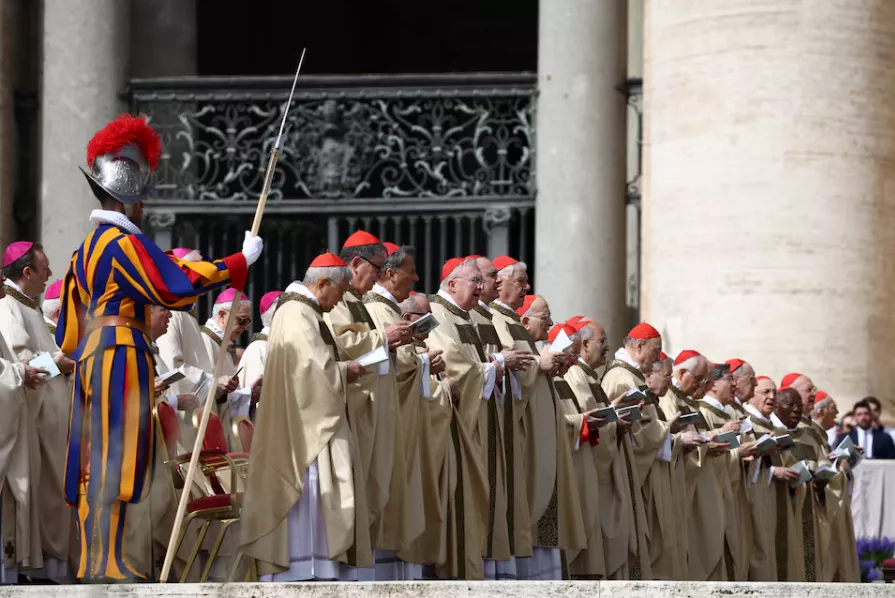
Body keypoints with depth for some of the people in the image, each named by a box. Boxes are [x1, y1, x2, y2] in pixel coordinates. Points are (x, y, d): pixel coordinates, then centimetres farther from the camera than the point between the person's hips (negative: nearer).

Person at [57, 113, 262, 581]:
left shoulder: (87, 248, 19)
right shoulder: (124, 242, -11)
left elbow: (69, 330, 21)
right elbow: (175, 288, -20)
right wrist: (241, 262, -14)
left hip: (92, 358, 10)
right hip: (121, 356, -10)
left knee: (96, 463, 9)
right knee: (114, 460, -10)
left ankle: (94, 560, 10)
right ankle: (104, 564, -13)